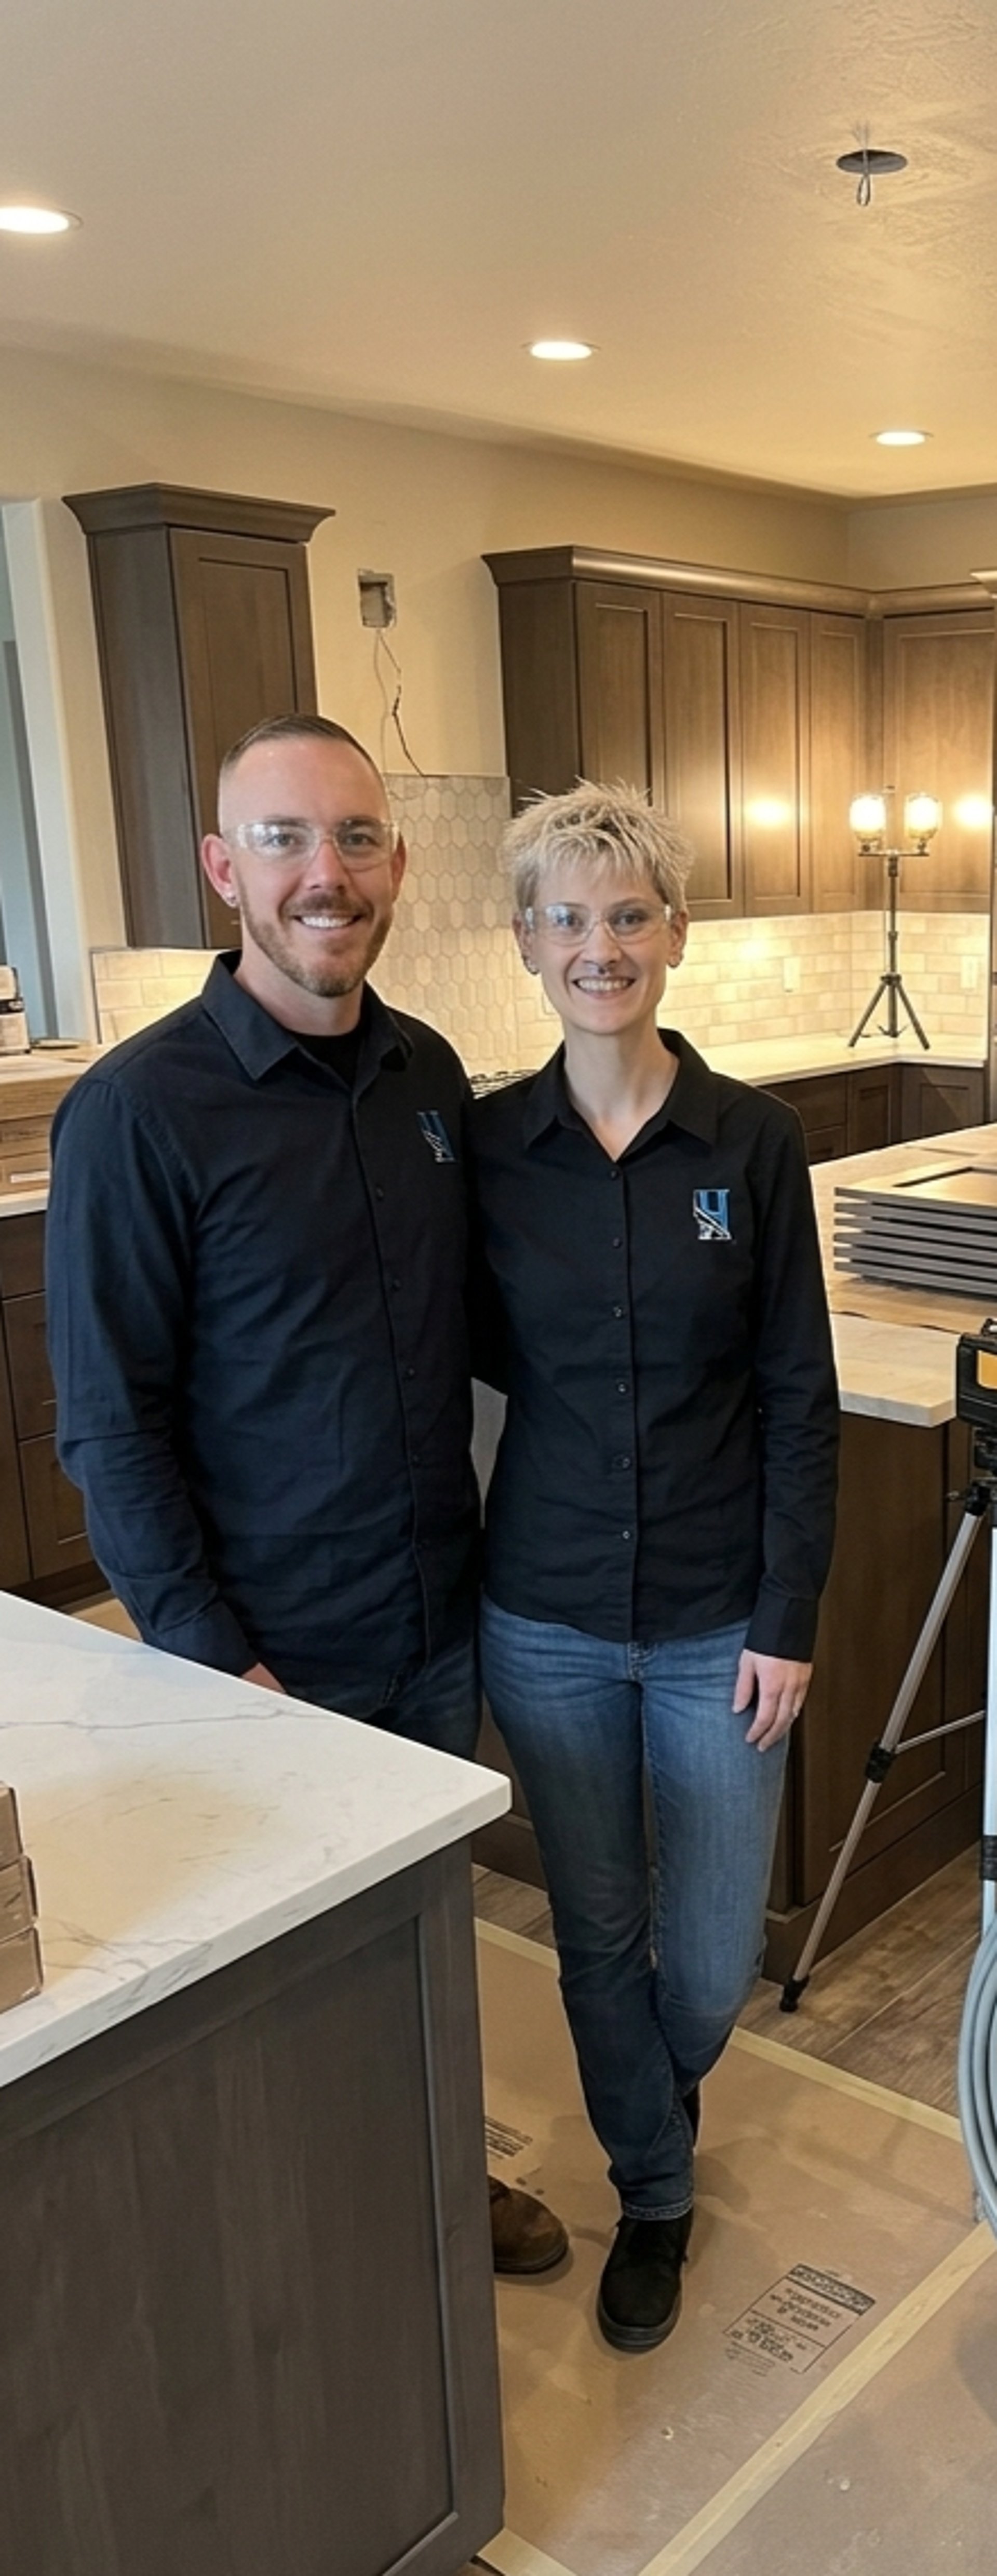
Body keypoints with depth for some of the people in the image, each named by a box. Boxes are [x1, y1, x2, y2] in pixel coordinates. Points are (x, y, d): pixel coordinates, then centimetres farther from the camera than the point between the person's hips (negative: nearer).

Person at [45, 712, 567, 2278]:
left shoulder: (431, 1076, 0)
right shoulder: (138, 1112, -18)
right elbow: (110, 1427, -15)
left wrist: (474, 1549, 7)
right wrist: (212, 1662, -16)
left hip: (441, 1621, 6)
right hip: (269, 1650, -5)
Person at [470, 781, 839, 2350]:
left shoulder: (753, 1141, -7)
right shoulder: (488, 1144, -4)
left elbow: (799, 1398, -5)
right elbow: (487, 1356, 6)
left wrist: (789, 1619, -7)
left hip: (717, 1620, -1)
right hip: (546, 1614, 1)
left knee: (714, 1956, 10)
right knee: (599, 1931, 15)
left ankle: (658, 2101, 46)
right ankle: (654, 2194, 41)